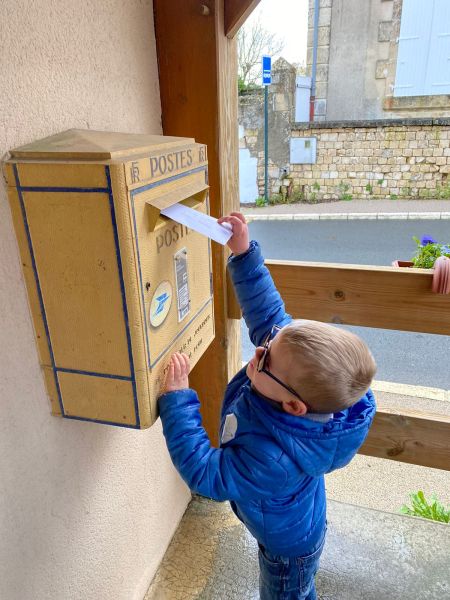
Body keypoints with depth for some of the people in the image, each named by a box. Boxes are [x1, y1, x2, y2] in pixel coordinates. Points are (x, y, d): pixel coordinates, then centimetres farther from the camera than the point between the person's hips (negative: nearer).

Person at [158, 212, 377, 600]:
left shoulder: (274, 458, -48)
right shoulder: (298, 365, -31)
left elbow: (205, 474, -35)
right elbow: (268, 313, -18)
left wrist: (177, 399, -36)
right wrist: (244, 254, -22)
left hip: (288, 545, -6)